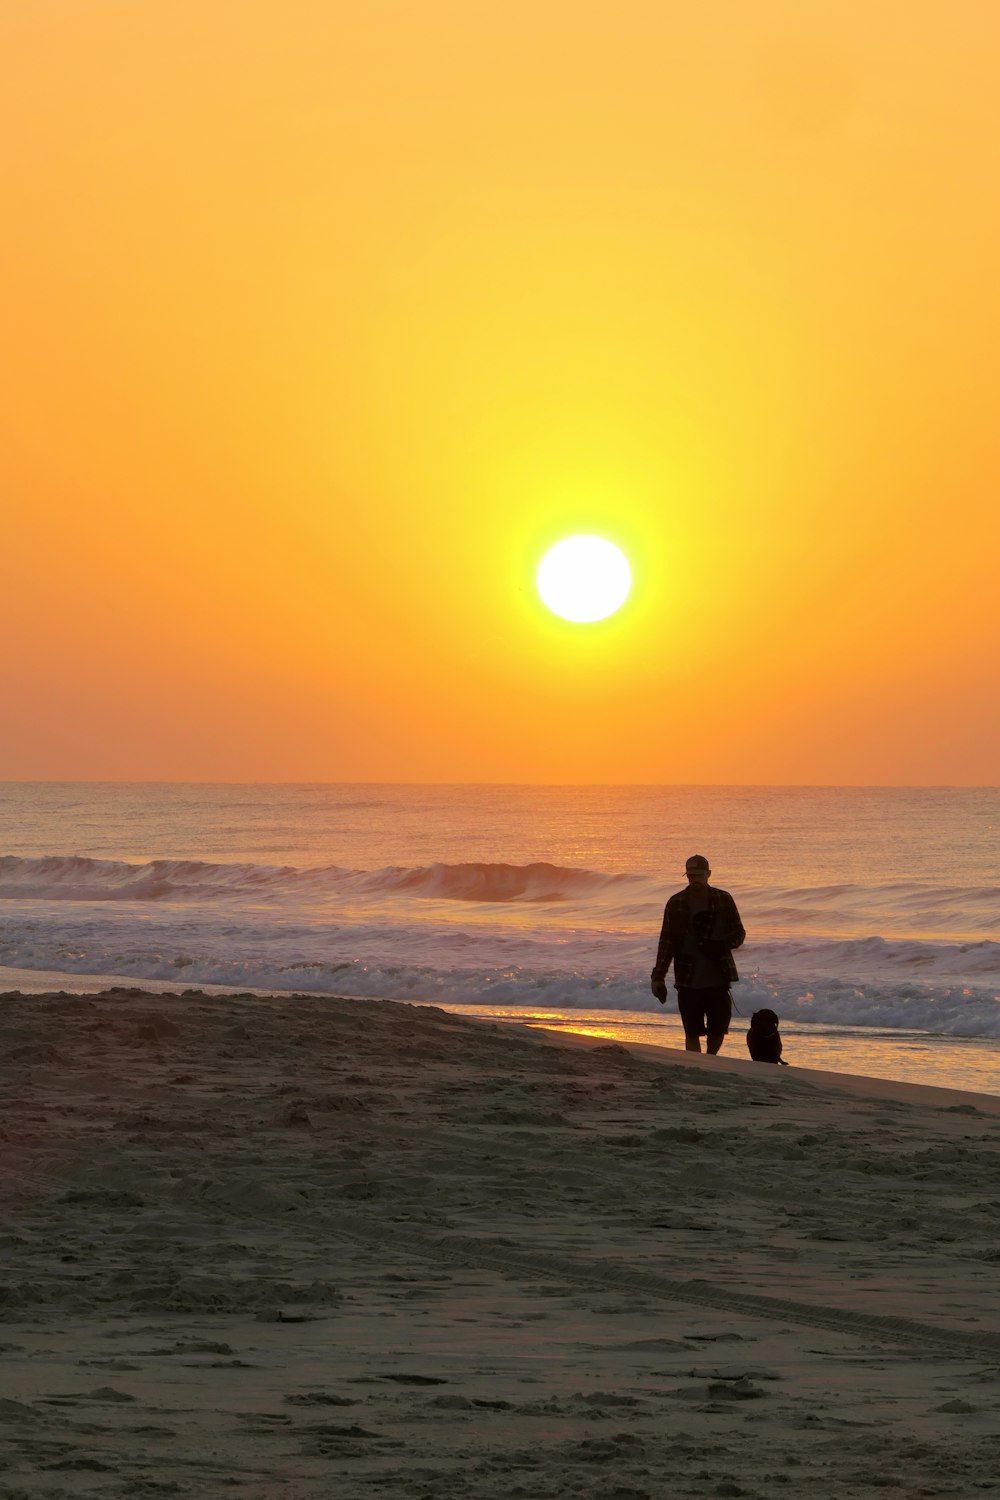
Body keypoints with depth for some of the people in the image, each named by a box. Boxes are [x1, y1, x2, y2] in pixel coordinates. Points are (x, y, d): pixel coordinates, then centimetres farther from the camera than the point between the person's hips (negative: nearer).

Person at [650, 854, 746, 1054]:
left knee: (718, 1030, 2)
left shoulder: (723, 900, 4)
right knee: (692, 1033, -1)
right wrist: (658, 977, 0)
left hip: (718, 979, 1)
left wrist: (721, 946, -12)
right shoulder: (676, 903, 3)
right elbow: (666, 941, 5)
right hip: (688, 982, -1)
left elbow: (738, 933, 10)